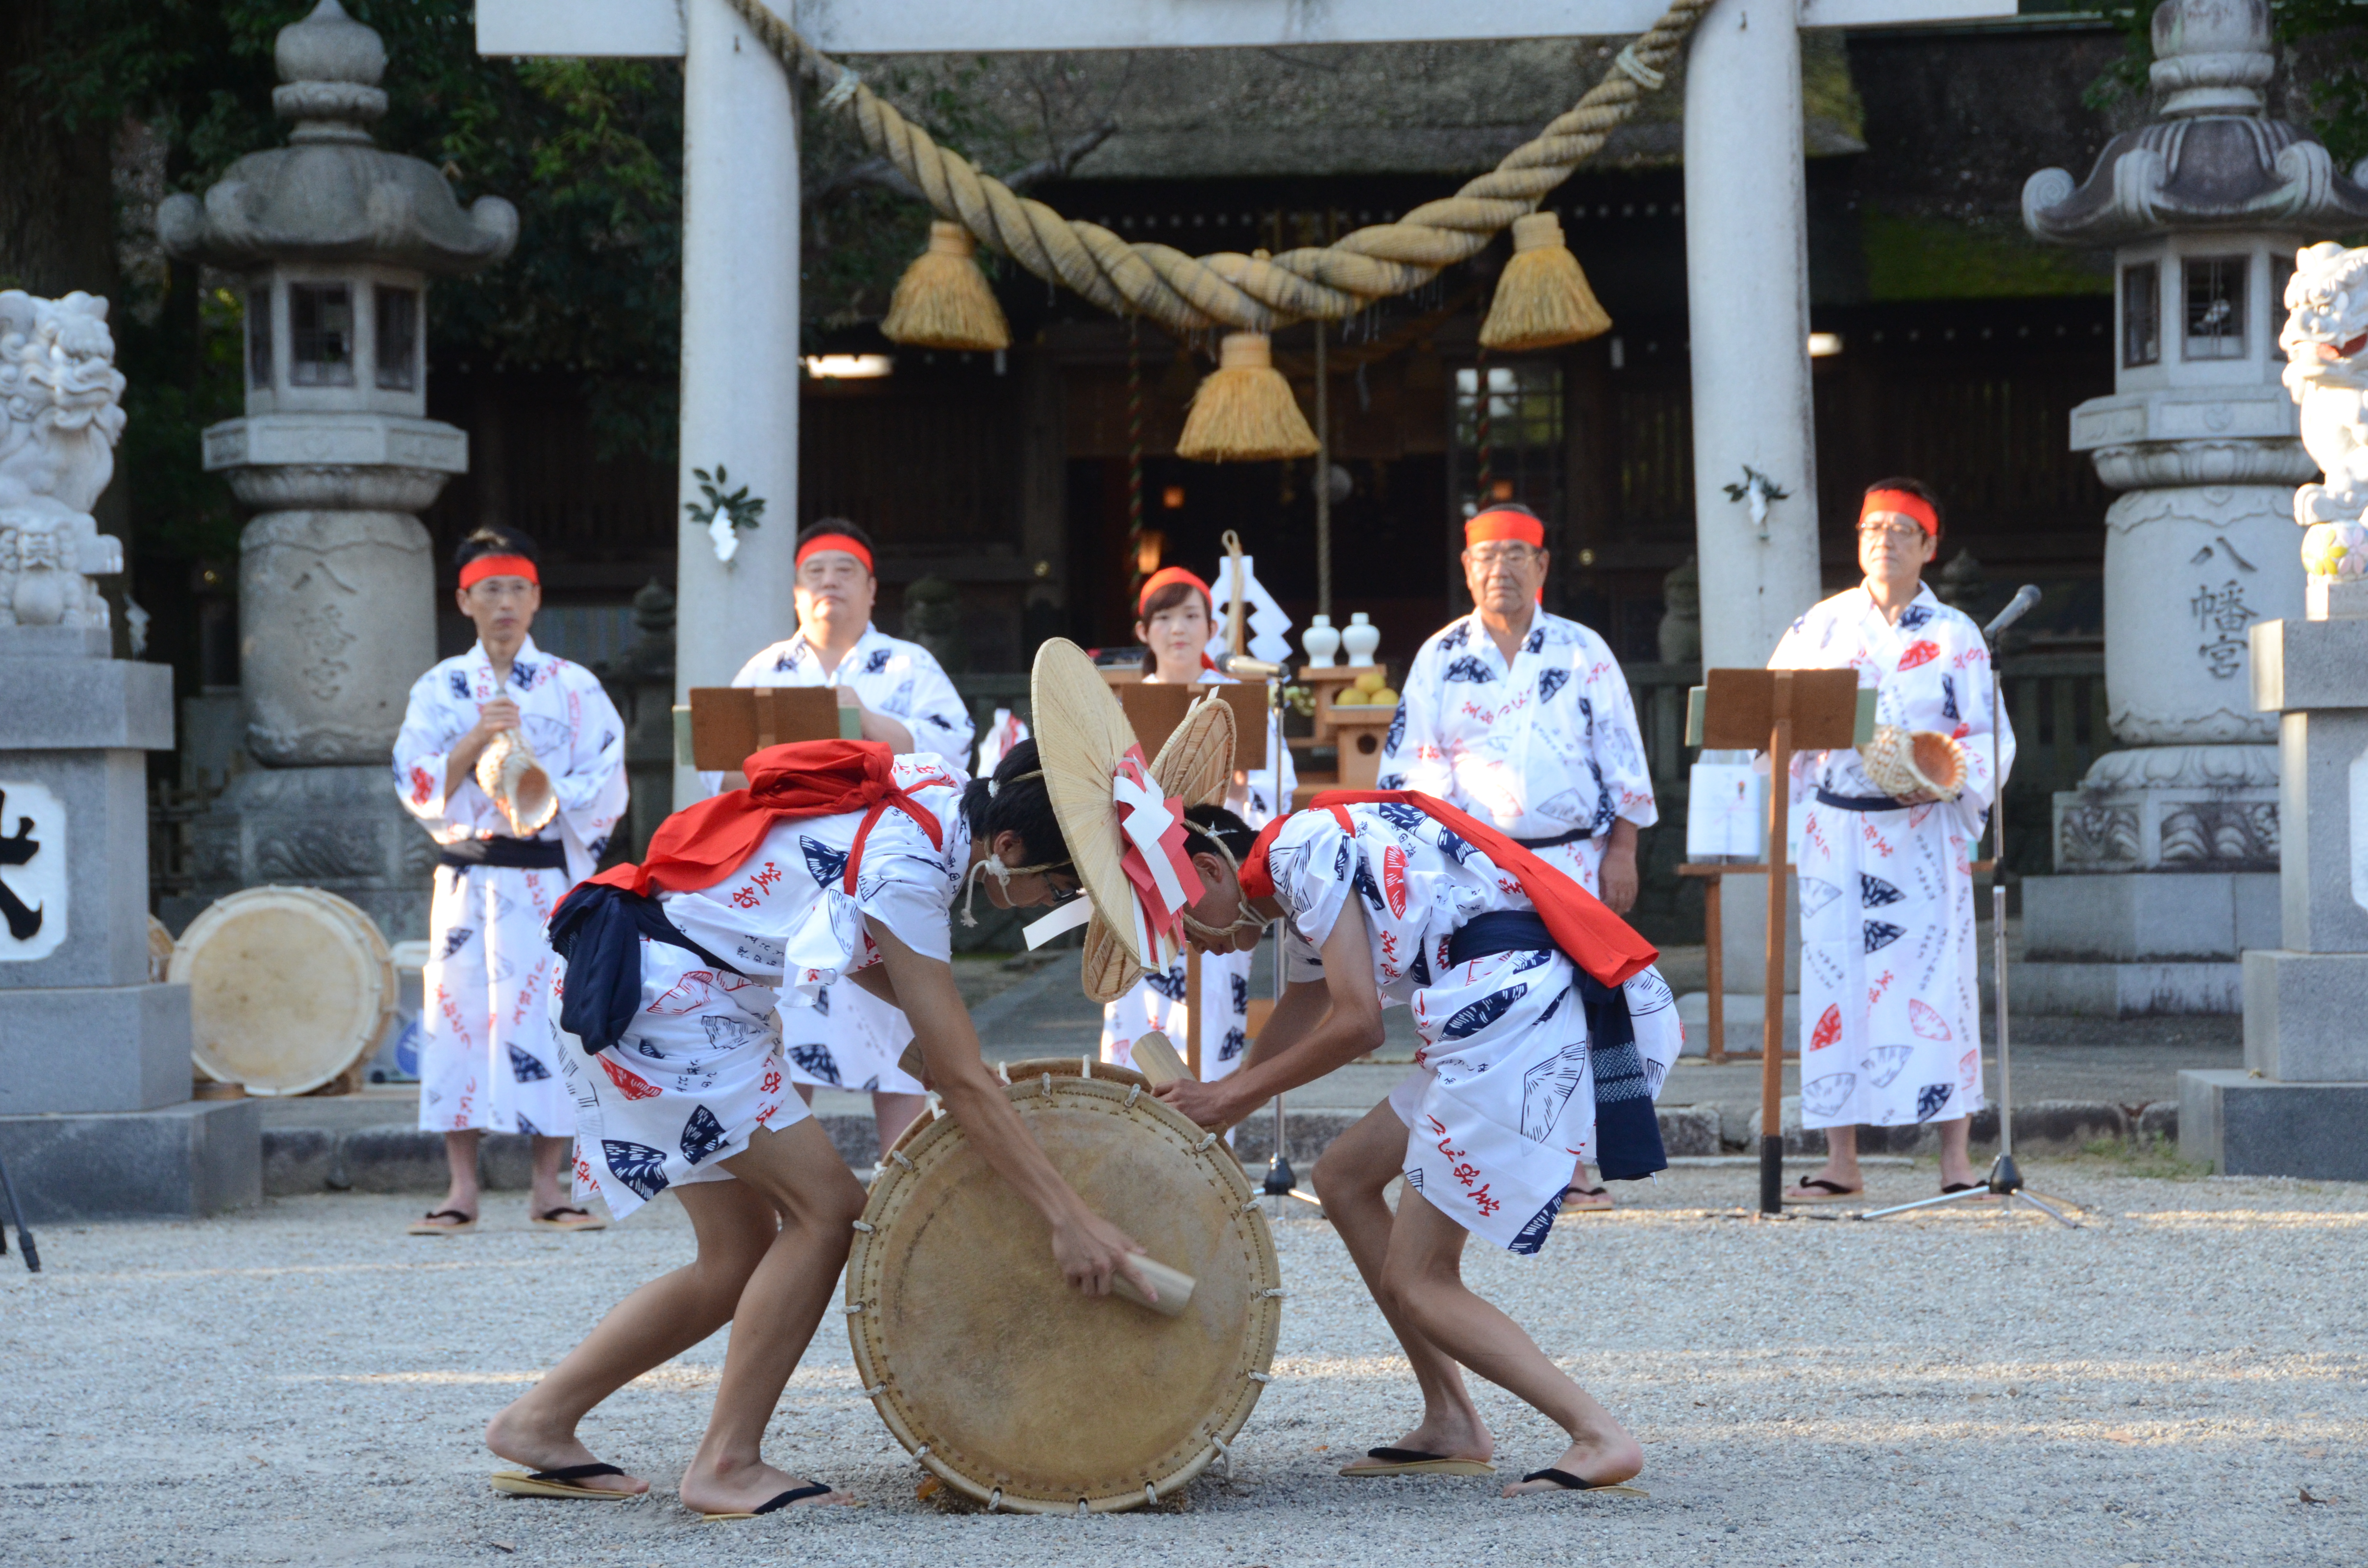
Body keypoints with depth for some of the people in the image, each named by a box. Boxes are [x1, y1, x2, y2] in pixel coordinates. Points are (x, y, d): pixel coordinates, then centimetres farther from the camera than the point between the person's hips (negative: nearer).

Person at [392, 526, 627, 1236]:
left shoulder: (574, 688, 4)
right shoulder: (440, 689, 8)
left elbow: (603, 789, 0)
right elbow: (418, 787, -1)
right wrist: (475, 740, -15)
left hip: (547, 876, -1)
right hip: (465, 878, 1)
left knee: (548, 1019, -4)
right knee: (458, 1016, -2)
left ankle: (547, 1186, 4)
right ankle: (462, 1189, 5)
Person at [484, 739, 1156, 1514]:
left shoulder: (933, 793, 3)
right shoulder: (907, 869, -24)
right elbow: (962, 1080, -25)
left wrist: (930, 1005, 0)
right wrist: (1067, 1217, -26)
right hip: (660, 996, -10)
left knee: (741, 1255, 9)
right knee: (827, 1205, -11)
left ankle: (539, 1422, 15)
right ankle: (726, 1465, -5)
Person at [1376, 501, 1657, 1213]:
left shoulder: (1583, 652, 7)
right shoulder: (1441, 659, 7)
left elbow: (1621, 755, 7)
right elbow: (1413, 768, 7)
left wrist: (1622, 850, 2)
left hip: (1572, 858, 0)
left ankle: (1571, 1168, 5)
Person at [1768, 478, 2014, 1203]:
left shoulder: (1955, 636, 5)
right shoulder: (1820, 627, 10)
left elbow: (1990, 736, 1)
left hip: (1923, 830, -2)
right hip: (1836, 829, 2)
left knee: (1935, 980, -7)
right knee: (1834, 979, 0)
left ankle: (1956, 1158, -2)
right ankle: (1841, 1162, 6)